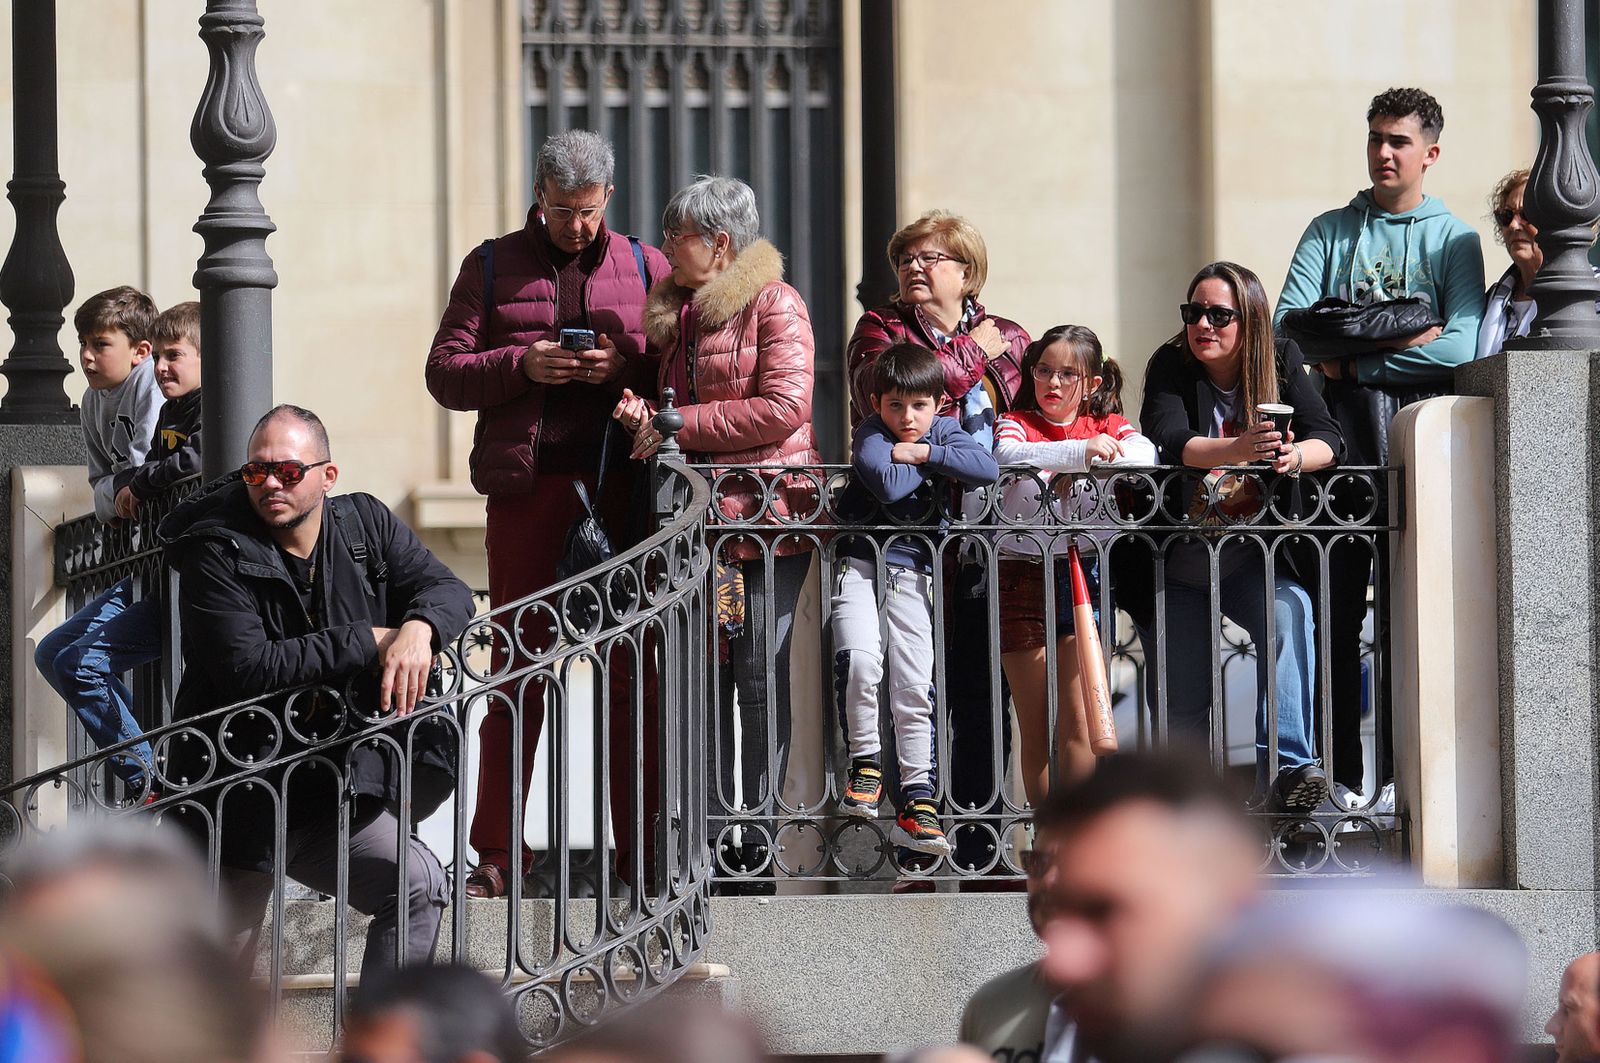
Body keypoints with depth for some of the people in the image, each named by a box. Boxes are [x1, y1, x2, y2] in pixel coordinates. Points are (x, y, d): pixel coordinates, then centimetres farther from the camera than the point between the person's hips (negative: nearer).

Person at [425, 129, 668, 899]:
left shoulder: (645, 267, 12)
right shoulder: (493, 266, 10)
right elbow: (444, 374, 6)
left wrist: (628, 364, -10)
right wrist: (522, 365, -11)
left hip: (621, 488, 0)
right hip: (526, 489, 0)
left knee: (632, 670, 1)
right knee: (515, 671, 1)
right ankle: (497, 856, 4)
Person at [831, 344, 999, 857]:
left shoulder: (943, 432, 7)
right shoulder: (871, 434, -3)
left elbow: (987, 469, -12)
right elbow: (888, 485, -23)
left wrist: (924, 453, -12)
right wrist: (929, 462, -6)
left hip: (912, 568, 2)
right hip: (860, 560, -2)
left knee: (914, 685, -5)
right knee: (858, 661, -24)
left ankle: (917, 800, -5)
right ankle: (865, 763, -3)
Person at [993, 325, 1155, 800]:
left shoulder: (1106, 425, 9)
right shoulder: (1017, 422, 1)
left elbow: (1144, 451, -12)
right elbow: (1006, 455, -23)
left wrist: (1108, 456, -31)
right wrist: (1079, 452, -35)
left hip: (1082, 576, 1)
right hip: (1022, 575, -1)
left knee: (1077, 721, -5)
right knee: (1035, 726, 3)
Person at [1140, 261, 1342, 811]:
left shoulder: (1282, 360, -2)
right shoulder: (1171, 367, -7)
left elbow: (1327, 439, -12)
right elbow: (1167, 440, -26)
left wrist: (1295, 455, -37)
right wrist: (1238, 449, -45)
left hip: (1253, 558, 0)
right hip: (1180, 560, 0)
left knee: (1289, 609, -30)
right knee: (1183, 700, -1)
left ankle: (1288, 765, -36)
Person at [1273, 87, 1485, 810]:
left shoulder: (1454, 240, 9)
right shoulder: (1329, 232, 16)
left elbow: (1458, 349, -6)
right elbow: (1288, 322, 0)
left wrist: (1352, 358, -7)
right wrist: (1404, 338, -10)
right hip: (1341, 438, 2)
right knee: (1335, 610, -1)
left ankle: (1398, 776, 0)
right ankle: (1338, 776, 2)